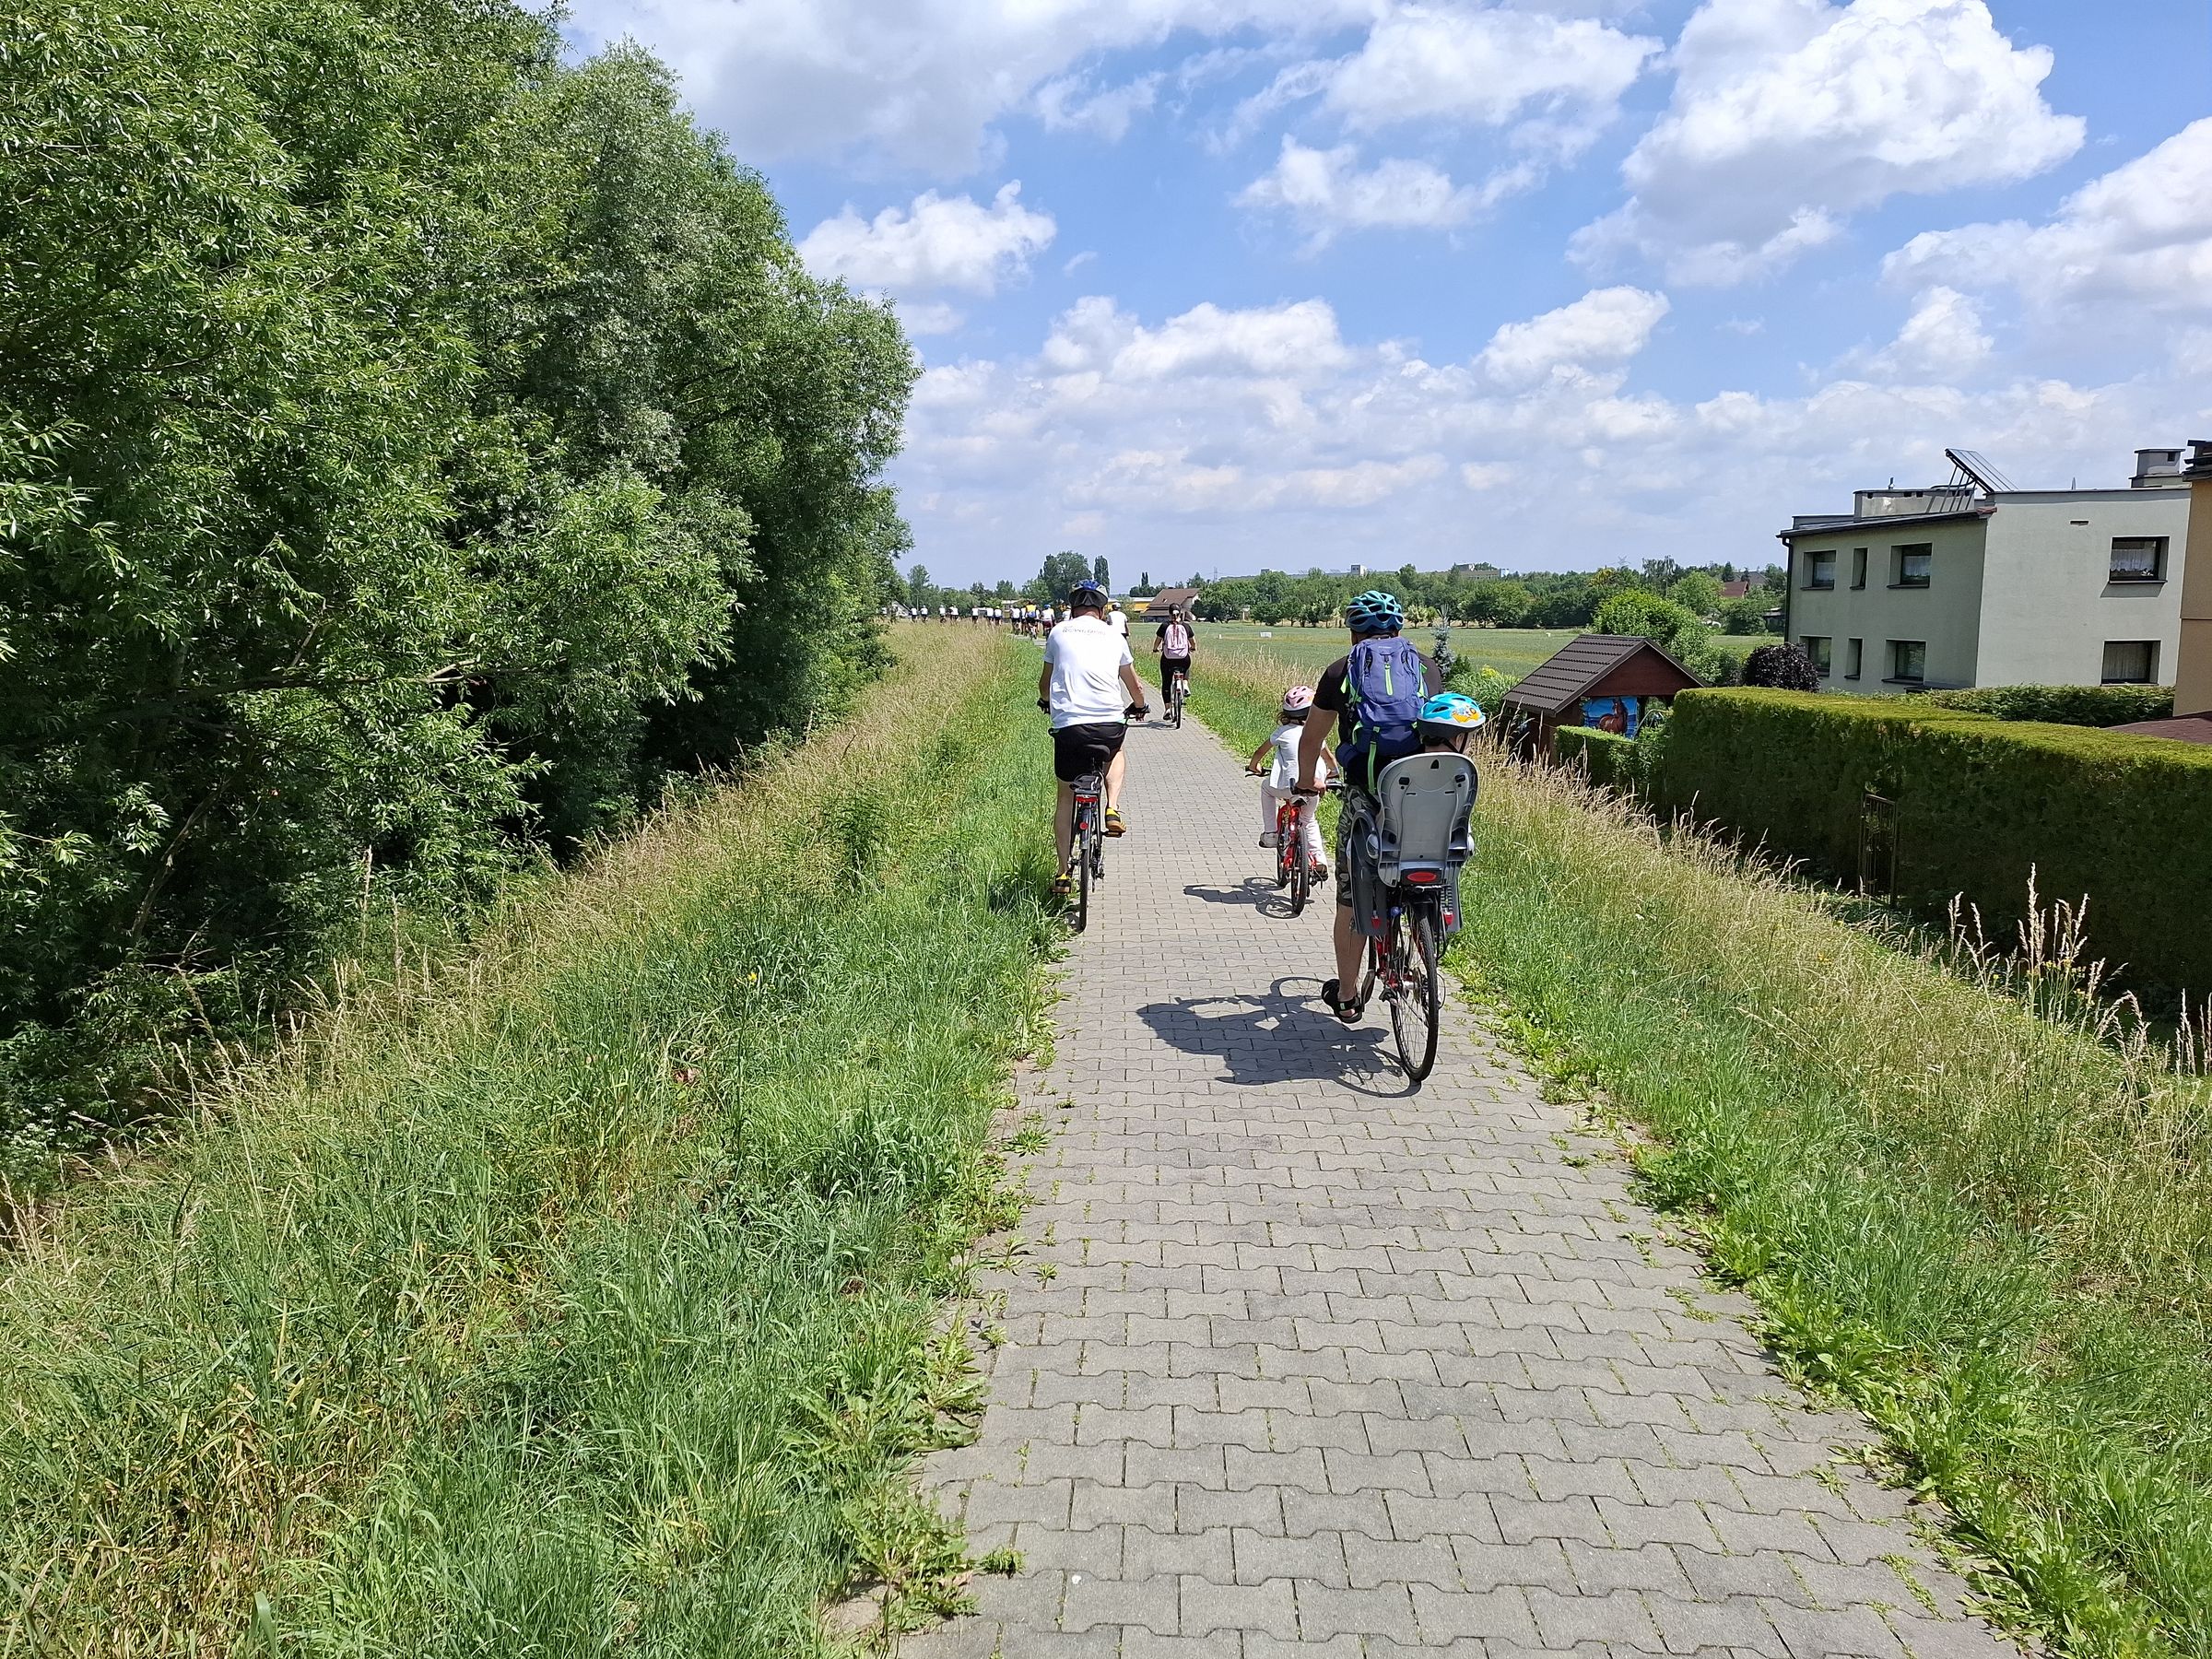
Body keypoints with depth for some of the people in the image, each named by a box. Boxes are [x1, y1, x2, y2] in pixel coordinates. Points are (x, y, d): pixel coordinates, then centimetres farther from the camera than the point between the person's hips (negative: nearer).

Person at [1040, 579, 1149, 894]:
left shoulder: (1058, 633, 11)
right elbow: (1134, 686, 26)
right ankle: (1113, 809, 13)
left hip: (1068, 725, -1)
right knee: (1116, 754, 37)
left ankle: (1063, 873, 16)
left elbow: (1045, 683, 24)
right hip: (1110, 725, 1)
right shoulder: (1114, 637, 14)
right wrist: (1139, 706, 48)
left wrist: (1045, 701, 47)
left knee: (1066, 797, 17)